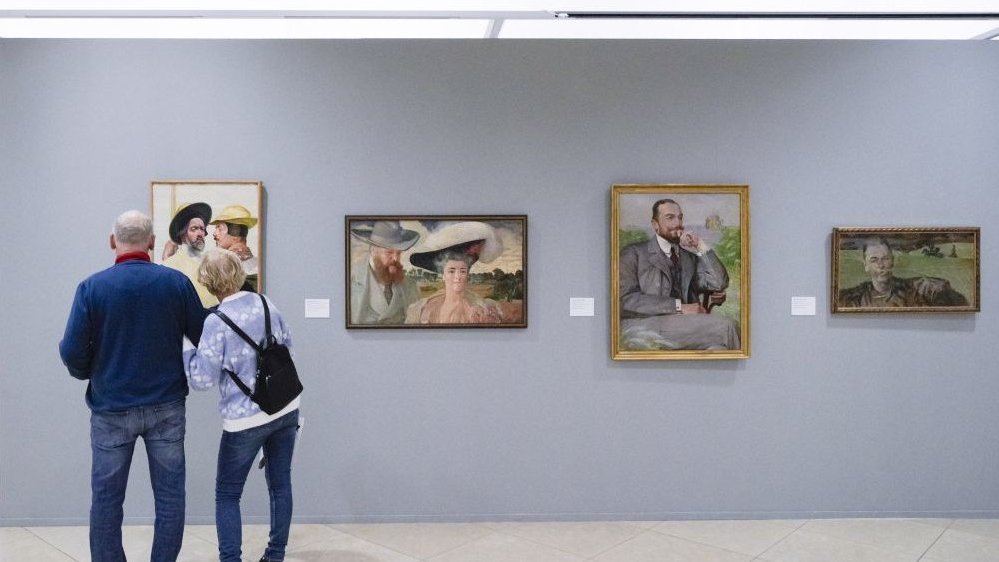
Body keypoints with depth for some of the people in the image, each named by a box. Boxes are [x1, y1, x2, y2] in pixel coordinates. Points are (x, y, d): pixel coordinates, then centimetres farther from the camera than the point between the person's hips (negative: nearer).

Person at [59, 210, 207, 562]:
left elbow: (72, 352, -9)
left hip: (111, 408, 0)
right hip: (166, 406, 0)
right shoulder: (176, 282, -7)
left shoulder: (92, 286, -8)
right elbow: (204, 337, -1)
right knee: (170, 497, 10)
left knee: (107, 500, 13)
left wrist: (88, 373, 12)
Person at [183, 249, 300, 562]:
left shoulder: (216, 322, -17)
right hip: (287, 409, 6)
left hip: (245, 419, -5)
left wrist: (184, 345, -3)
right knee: (280, 484, 15)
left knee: (227, 494, 10)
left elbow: (202, 380, -13)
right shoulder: (265, 303, 0)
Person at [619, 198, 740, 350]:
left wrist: (701, 247, 6)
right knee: (724, 326, -23)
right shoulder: (634, 253, 9)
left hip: (684, 325, 5)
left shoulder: (690, 255, 25)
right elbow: (627, 299, -6)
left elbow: (719, 284, 14)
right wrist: (679, 307, -12)